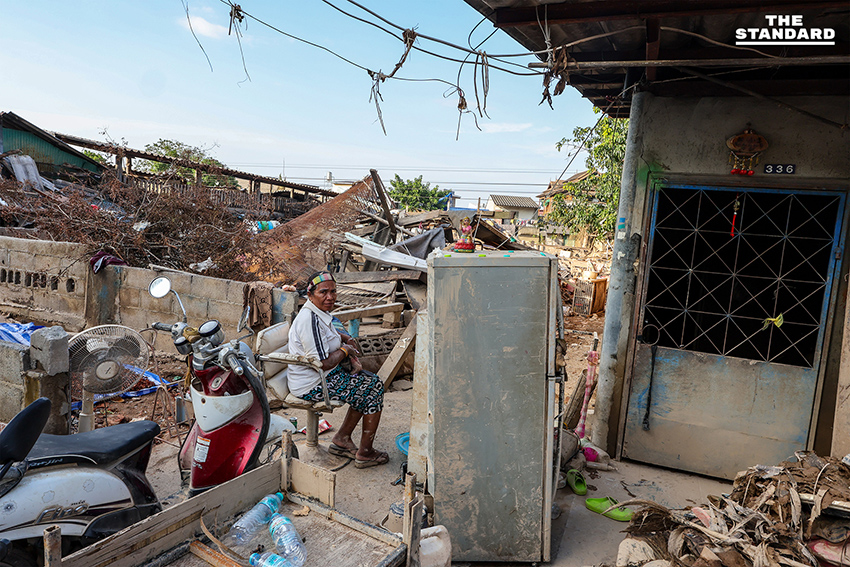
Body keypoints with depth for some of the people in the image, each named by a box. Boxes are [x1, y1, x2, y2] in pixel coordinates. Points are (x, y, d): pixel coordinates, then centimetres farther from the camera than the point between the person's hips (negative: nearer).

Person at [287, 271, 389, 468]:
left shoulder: (319, 312, 5)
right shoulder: (310, 319, -26)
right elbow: (323, 364, -28)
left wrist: (347, 339, 10)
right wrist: (345, 350, -10)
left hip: (327, 376, 10)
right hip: (313, 386, -10)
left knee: (370, 382, 15)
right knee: (374, 389, -5)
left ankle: (342, 439, 19)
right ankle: (365, 453, 6)